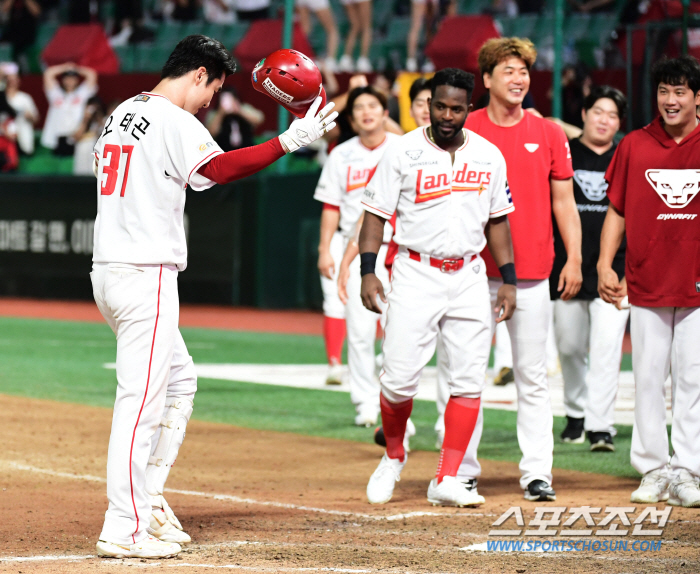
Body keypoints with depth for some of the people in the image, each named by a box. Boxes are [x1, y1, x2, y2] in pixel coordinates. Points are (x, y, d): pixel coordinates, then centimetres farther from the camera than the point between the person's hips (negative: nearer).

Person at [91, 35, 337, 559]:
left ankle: (148, 501, 20)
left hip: (109, 272, 10)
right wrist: (290, 141, -31)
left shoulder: (122, 114, 18)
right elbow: (219, 169, -28)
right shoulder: (173, 120, -12)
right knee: (142, 397, -9)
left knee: (179, 382, 20)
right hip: (145, 274, -10)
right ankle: (124, 529, -10)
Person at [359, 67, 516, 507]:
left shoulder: (489, 156, 8)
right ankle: (394, 457, 20)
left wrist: (508, 280, 8)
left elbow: (497, 220, 14)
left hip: (469, 277, 3)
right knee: (400, 378, -7)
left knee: (469, 380, -2)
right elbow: (376, 214, -3)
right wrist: (368, 271, -14)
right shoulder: (403, 153, -3)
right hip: (416, 276, -3)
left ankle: (447, 480, 4)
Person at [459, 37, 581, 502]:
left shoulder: (549, 135, 7)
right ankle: (463, 470, 7)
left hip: (532, 274, 1)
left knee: (532, 377, 2)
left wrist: (574, 258, 0)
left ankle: (537, 472, 5)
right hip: (475, 272, -1)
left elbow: (564, 203, 9)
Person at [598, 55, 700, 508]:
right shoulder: (634, 146, 6)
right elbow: (617, 211, 10)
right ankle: (654, 472, 10)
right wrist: (604, 266, 0)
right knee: (647, 379, 3)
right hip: (646, 282, 1)